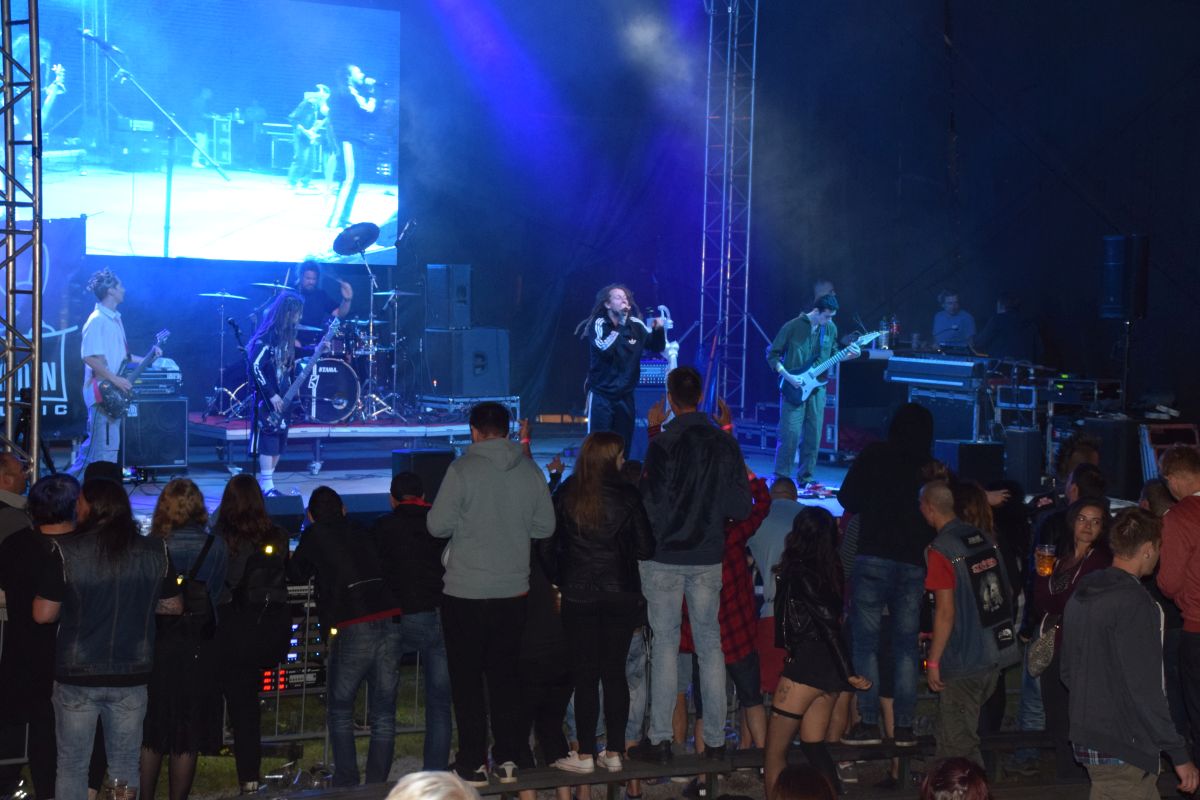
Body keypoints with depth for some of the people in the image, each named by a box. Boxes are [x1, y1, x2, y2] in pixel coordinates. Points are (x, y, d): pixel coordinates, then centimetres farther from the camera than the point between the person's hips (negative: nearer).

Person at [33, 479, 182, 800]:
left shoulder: (67, 552, -12)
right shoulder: (156, 552, -3)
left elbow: (43, 614, -8)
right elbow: (174, 606, 8)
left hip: (77, 676, -2)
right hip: (131, 676, 2)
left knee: (72, 765, 10)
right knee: (125, 767, 13)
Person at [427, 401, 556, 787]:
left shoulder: (463, 469, -13)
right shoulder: (531, 471, 0)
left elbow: (437, 525, -12)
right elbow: (545, 526, 5)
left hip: (465, 594, -4)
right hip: (513, 592, 4)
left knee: (467, 679, 6)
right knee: (505, 675, 15)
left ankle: (473, 764, 8)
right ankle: (508, 759, 15)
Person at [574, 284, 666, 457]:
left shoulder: (635, 325, 1)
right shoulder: (598, 324, -10)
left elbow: (656, 347, 12)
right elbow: (604, 349, -27)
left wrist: (658, 330, -8)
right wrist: (620, 326, -25)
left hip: (625, 396, 4)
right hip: (601, 395, -4)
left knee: (623, 447, 9)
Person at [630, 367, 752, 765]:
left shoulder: (662, 445, -14)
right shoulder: (725, 444, -2)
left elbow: (651, 505, -14)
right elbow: (741, 508, 0)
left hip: (665, 558, -3)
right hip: (708, 558, 3)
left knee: (664, 645, 3)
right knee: (710, 646, 10)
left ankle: (660, 739, 3)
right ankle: (715, 739, 13)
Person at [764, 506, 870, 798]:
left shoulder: (798, 572, -14)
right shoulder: (830, 569, 7)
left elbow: (827, 622, -18)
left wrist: (848, 673, -18)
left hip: (805, 663, -7)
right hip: (828, 665, 7)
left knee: (775, 752, 3)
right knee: (814, 745, 14)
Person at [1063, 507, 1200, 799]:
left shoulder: (1079, 596, 11)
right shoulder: (1134, 602, -17)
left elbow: (1067, 673, 17)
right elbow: (1144, 688, -21)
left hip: (1087, 738, 9)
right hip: (1123, 747, -9)